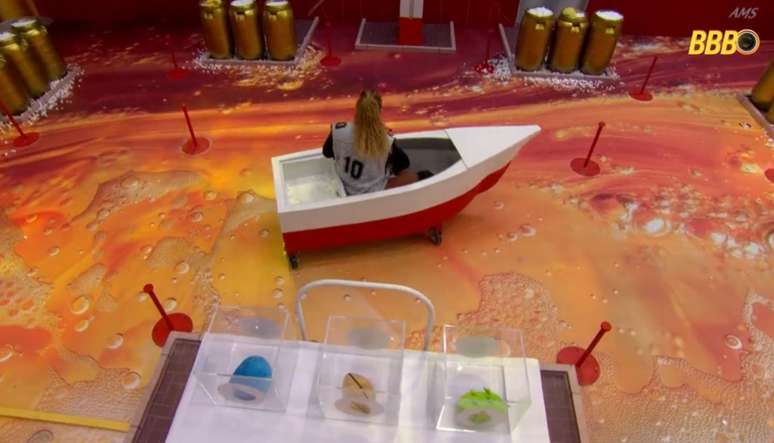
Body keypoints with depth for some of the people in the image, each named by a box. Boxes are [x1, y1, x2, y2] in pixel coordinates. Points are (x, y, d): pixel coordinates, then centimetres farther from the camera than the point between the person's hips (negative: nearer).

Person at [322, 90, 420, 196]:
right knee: (413, 177, 7)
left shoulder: (339, 131, -20)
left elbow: (326, 153, 1)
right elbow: (404, 163, -8)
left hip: (346, 189, 5)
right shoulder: (386, 142, -27)